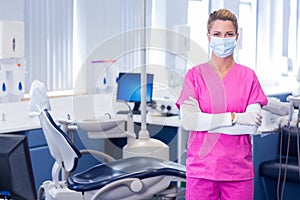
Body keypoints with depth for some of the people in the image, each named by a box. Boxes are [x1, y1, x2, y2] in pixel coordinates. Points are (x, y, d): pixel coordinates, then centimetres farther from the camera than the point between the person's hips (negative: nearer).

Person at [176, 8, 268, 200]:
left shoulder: (248, 76, 4)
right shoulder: (195, 74, 2)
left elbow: (253, 125, -6)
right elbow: (188, 121, -10)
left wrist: (207, 122, -10)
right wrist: (233, 117, -12)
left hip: (239, 169, 1)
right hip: (201, 167, -1)